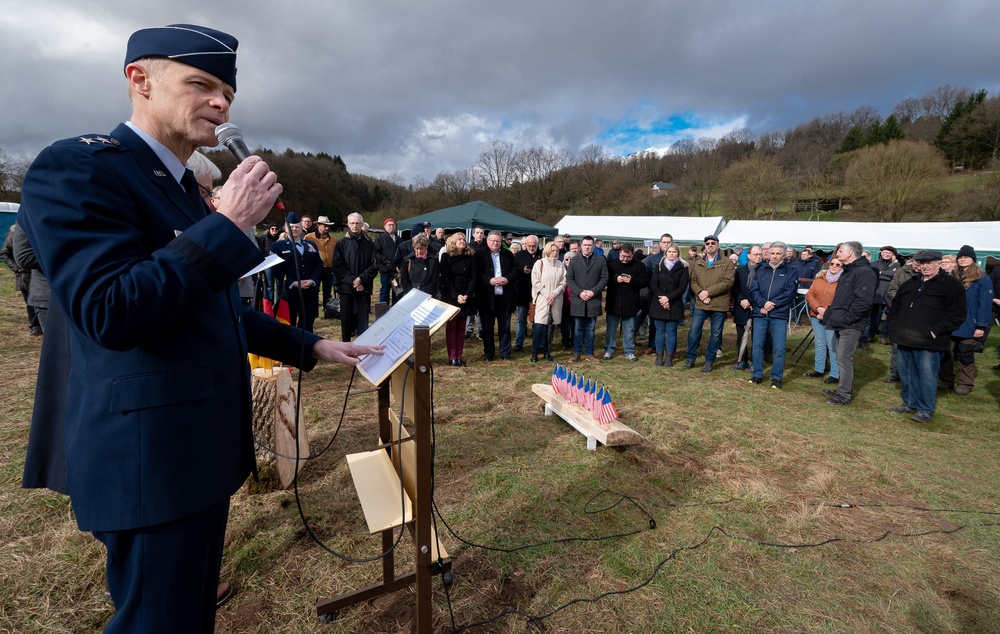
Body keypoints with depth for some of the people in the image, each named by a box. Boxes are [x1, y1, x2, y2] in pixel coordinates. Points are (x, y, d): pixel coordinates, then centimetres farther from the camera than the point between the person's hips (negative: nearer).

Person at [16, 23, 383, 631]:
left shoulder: (184, 190, 14)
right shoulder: (77, 167, -13)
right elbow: (111, 314, -26)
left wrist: (312, 347, 15)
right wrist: (230, 224, -22)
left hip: (202, 445, 9)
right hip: (151, 458, -9)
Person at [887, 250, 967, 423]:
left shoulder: (952, 285, -3)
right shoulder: (910, 283, 16)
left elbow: (956, 314, -9)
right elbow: (895, 305, 23)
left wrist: (935, 331, -16)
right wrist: (894, 325, 9)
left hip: (928, 343, -6)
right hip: (904, 340, 6)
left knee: (927, 376, 0)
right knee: (906, 374, 14)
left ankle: (925, 410, 11)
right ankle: (909, 403, 28)